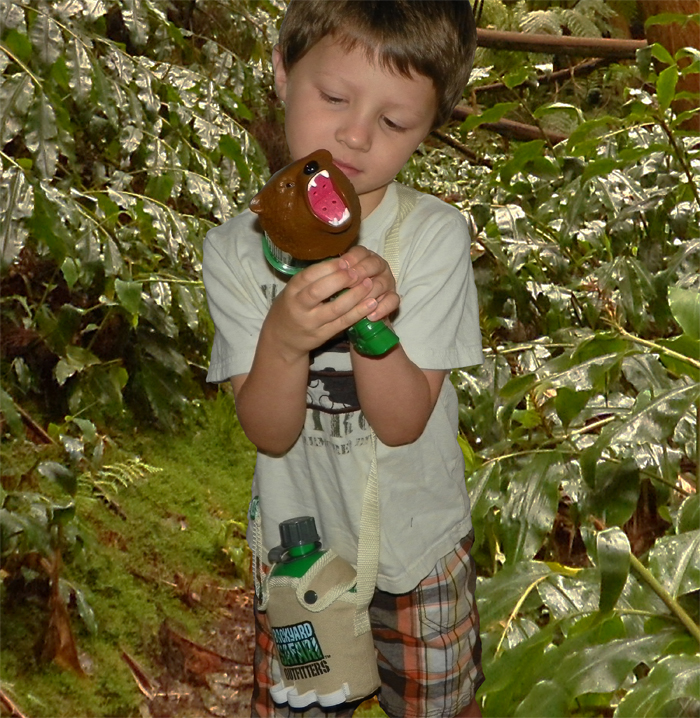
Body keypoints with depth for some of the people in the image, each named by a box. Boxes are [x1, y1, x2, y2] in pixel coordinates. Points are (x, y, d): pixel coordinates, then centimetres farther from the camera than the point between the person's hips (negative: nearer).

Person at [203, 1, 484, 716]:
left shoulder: (435, 235, -18)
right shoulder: (236, 249, -15)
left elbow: (403, 423, -20)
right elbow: (271, 433, -18)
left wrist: (373, 321, -38)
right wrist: (283, 337, -37)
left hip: (420, 549, -1)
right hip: (298, 547, 1)